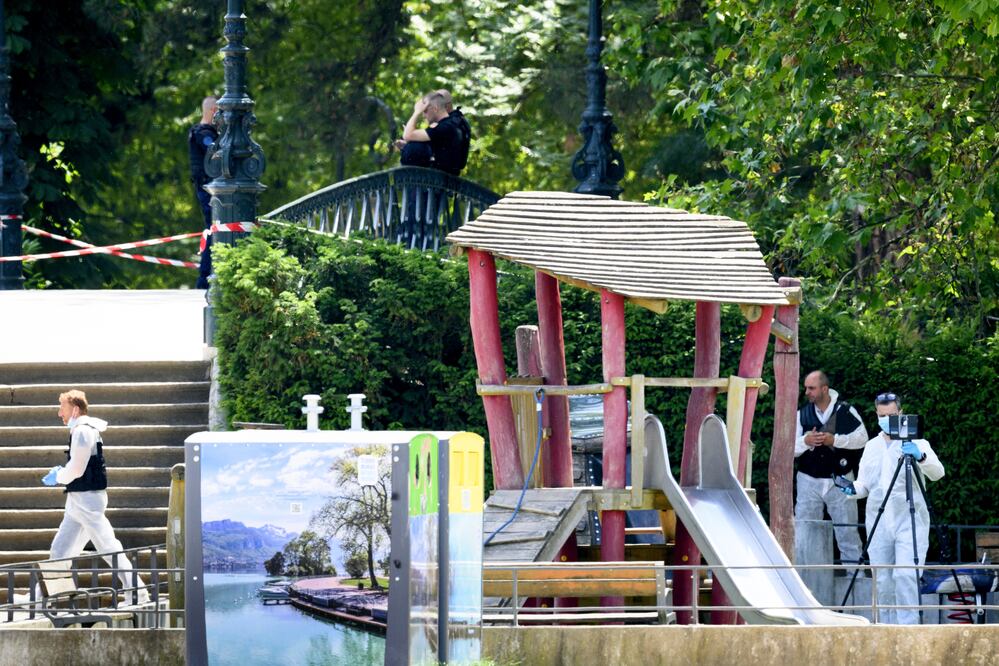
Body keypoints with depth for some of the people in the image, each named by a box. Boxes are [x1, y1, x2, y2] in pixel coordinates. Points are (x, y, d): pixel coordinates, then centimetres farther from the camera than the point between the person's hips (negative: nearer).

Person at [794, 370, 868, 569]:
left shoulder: (845, 411, -2)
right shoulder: (802, 414, 5)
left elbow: (862, 438, -5)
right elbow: (790, 448, 1)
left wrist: (835, 440, -17)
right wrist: (805, 441, -20)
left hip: (840, 479, -2)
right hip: (809, 481, 2)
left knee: (847, 529, 3)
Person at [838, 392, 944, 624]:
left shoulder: (916, 444, 2)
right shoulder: (871, 447, 16)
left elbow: (937, 473, -12)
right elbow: (865, 485, 19)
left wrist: (920, 457, -31)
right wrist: (853, 489, -4)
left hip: (909, 522, -4)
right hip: (878, 524, 4)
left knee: (905, 575, -18)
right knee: (883, 581, 2)